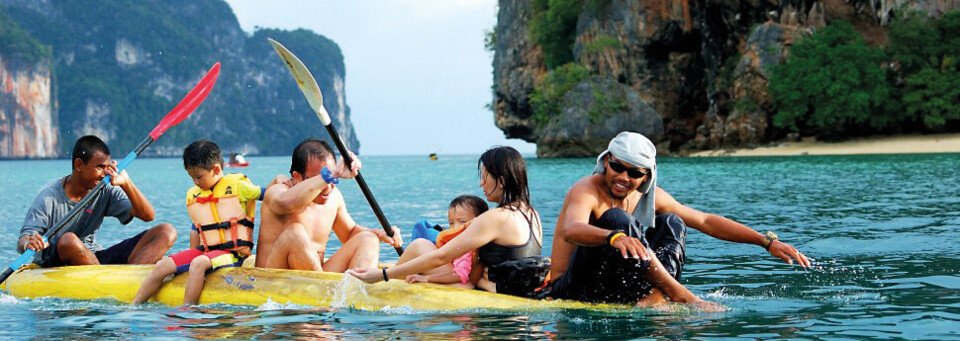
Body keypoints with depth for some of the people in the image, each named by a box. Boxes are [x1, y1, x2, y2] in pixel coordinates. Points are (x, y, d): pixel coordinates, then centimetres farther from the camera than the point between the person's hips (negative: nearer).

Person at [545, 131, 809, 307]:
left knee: (671, 223, -3)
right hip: (571, 295, -6)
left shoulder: (649, 196, 5)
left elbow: (706, 221, 11)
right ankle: (682, 298, -29)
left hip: (615, 291, 7)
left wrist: (767, 242, 3)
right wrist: (614, 237, -58)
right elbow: (571, 230, -37)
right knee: (615, 218, -28)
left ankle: (655, 298, -28)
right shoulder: (587, 191, -15)